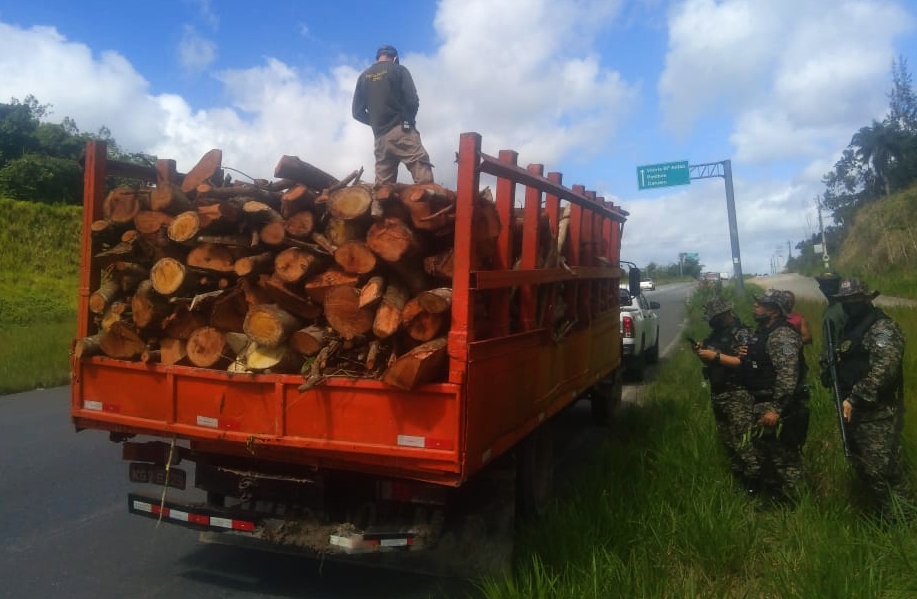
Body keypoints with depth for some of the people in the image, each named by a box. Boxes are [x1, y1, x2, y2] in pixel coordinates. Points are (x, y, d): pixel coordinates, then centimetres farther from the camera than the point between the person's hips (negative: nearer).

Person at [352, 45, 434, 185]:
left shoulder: (363, 77, 16)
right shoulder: (399, 70, 4)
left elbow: (357, 112, 11)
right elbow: (412, 101, -5)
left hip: (380, 137, 5)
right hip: (402, 131, -5)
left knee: (382, 188, 4)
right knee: (423, 175, -14)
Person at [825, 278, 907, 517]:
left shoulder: (882, 327, -14)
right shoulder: (849, 328, 15)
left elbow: (883, 370, -26)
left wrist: (854, 399, -24)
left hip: (878, 414, -9)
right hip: (855, 411, 9)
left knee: (881, 470, -7)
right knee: (862, 468, 16)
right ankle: (880, 513, 31)